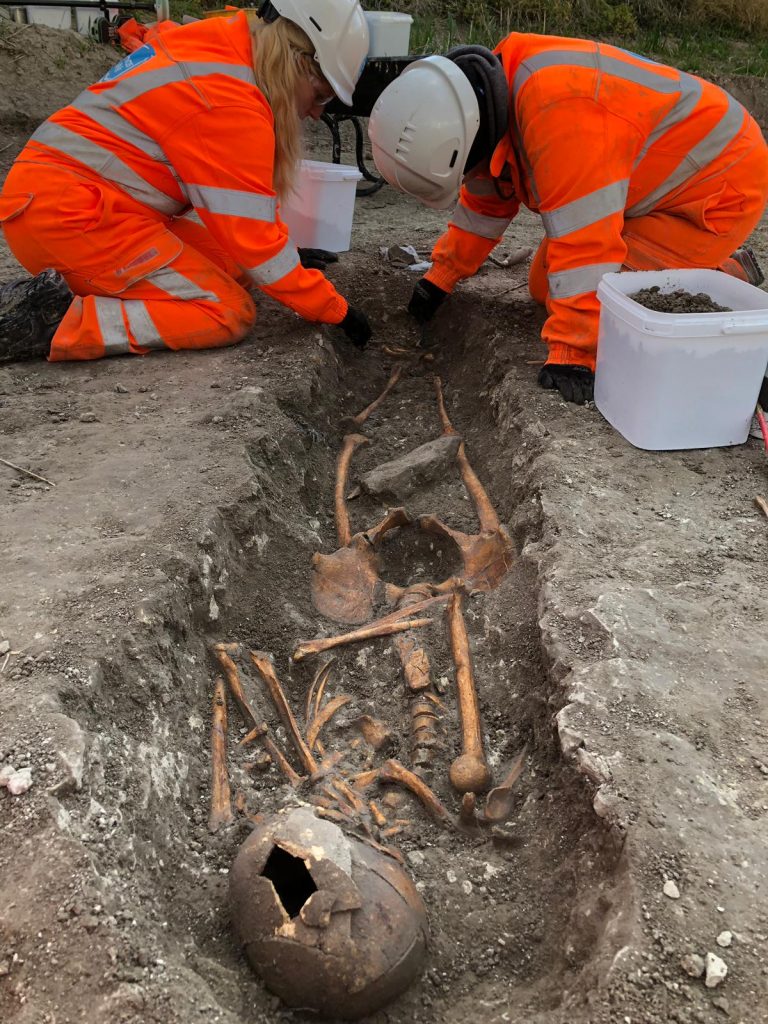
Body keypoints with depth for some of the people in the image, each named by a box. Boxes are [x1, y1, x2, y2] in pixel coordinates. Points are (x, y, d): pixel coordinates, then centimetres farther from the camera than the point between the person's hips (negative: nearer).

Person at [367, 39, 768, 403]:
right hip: (657, 181, 10)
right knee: (546, 288, 8)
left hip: (717, 192, -9)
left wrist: (571, 355, -34)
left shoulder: (559, 108, -35)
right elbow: (486, 201, 11)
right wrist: (440, 278, 16)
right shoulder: (497, 98, -4)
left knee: (594, 300, -20)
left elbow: (584, 237, -37)